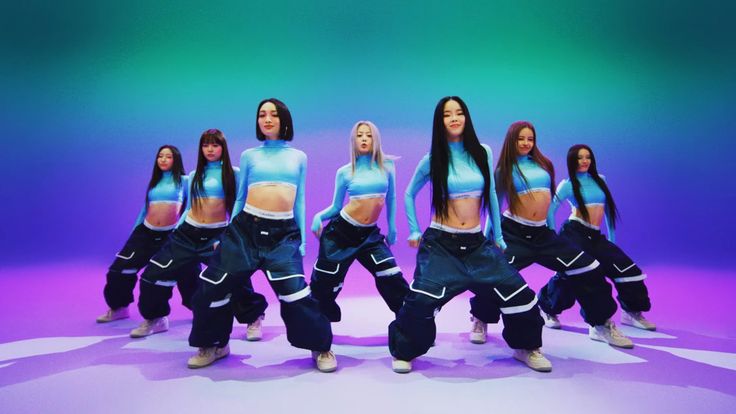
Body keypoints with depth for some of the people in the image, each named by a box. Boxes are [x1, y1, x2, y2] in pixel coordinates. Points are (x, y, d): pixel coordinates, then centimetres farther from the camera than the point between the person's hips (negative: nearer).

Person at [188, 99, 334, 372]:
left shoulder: (298, 157, 13)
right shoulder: (249, 156, 11)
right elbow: (240, 198, 13)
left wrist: (302, 239, 8)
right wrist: (225, 235, 11)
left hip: (284, 231, -1)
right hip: (246, 226, 2)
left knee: (294, 291, -15)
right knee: (213, 287, 3)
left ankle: (321, 347, 8)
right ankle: (214, 345, 29)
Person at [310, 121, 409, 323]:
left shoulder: (386, 166, 2)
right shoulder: (345, 172, -2)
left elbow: (391, 199, 12)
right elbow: (336, 207, 3)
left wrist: (392, 228, 8)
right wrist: (318, 217, -15)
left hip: (370, 234, 1)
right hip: (342, 230, -1)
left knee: (391, 277, -9)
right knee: (324, 283, 6)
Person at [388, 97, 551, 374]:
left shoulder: (483, 153, 4)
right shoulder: (432, 160, -2)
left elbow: (491, 195, 12)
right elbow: (410, 195, 12)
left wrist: (498, 236, 13)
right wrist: (414, 231, 5)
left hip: (477, 243, 3)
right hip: (440, 243, -2)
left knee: (519, 294, -2)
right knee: (422, 300, -18)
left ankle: (526, 347, 26)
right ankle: (404, 352, 9)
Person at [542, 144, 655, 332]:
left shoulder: (600, 180, 15)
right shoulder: (568, 184, 0)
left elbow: (608, 210, 20)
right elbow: (550, 210, -5)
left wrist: (611, 238, 18)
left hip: (595, 236, 6)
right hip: (574, 232, -5)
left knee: (627, 268, 2)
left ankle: (631, 312, 20)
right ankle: (546, 308, 13)